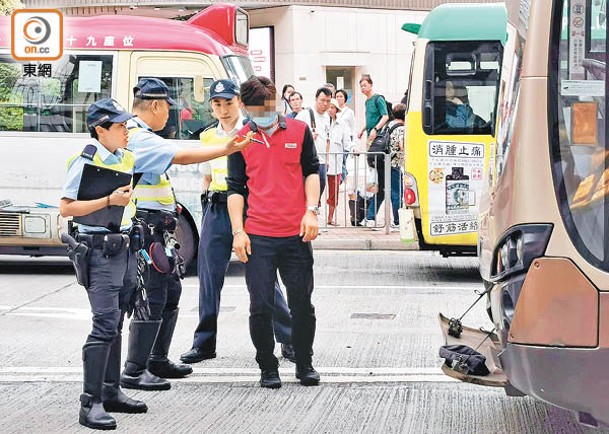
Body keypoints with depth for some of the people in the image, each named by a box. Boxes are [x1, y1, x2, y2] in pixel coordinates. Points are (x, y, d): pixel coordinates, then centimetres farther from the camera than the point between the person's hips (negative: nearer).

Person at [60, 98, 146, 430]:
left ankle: (111, 393, 22)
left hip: (125, 248, 8)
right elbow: (66, 208, -16)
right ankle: (90, 403, -12)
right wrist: (110, 200, -21)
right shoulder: (85, 162, -12)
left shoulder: (126, 159, 12)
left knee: (115, 325, 14)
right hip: (100, 251, -8)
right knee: (105, 326, -13)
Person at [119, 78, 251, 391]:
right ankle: (134, 371, -6)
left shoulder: (138, 135, 18)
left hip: (157, 228, 11)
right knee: (152, 297, -10)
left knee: (171, 291, 17)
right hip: (146, 227, -11)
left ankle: (157, 360, 26)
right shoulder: (138, 138, -17)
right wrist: (226, 150, -33)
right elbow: (181, 156, -28)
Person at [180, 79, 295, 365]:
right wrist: (206, 201, 16)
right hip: (216, 210, 5)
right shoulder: (207, 137, 14)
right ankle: (204, 343, 12)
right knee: (209, 277, 4)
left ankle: (289, 340, 2)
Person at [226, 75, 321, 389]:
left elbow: (312, 172, 12)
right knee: (261, 307, -2)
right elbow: (236, 187, 6)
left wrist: (311, 210, -2)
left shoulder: (299, 131, 7)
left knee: (302, 304, 6)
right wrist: (238, 231, -2)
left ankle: (304, 364, 23)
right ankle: (267, 368, 13)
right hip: (258, 237, -1)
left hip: (296, 234, 1)